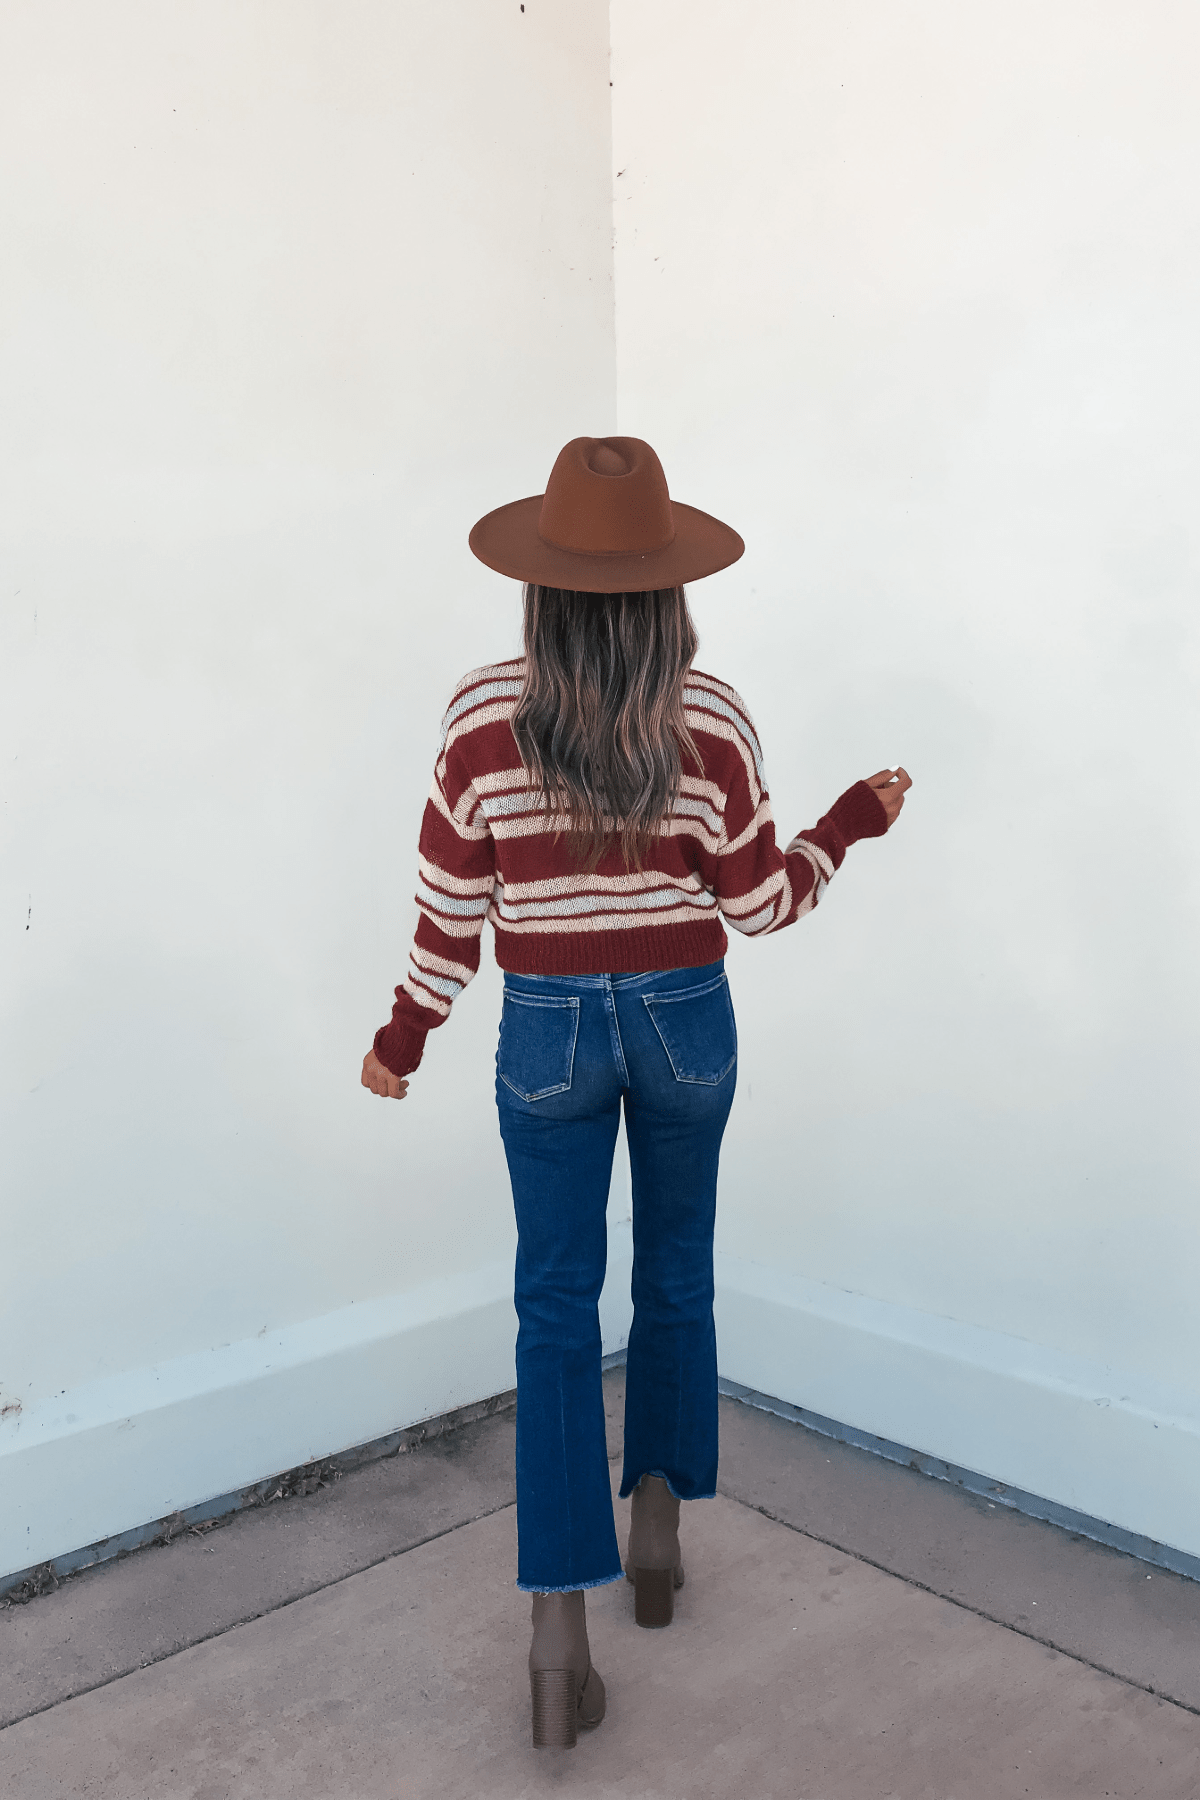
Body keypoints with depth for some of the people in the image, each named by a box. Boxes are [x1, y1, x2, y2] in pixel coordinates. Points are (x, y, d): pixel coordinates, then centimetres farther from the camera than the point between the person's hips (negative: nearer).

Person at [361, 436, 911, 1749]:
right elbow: (758, 901, -3)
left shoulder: (483, 713, -10)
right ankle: (658, 1524, 37)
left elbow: (453, 906, -5)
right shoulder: (709, 717, -10)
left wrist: (403, 1038, 9)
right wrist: (856, 820, 13)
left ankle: (559, 1623, 8)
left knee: (557, 1306, 9)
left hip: (547, 1029, -1)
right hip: (684, 1020, 1)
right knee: (677, 1278, 21)